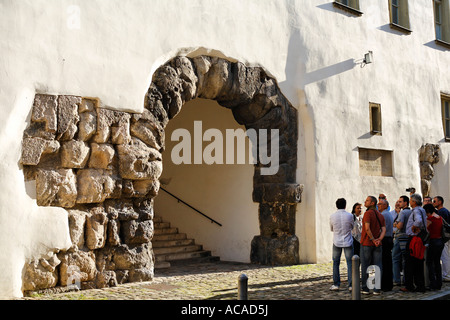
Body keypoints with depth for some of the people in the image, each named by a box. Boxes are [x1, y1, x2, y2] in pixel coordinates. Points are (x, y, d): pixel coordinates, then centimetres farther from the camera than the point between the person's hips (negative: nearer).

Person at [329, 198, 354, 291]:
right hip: (348, 242, -1)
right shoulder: (350, 215, -9)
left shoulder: (332, 216, -7)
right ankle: (351, 284, 4)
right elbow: (352, 227, 8)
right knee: (350, 263, 5)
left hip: (337, 242, 1)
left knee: (336, 263, 10)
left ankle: (336, 284, 9)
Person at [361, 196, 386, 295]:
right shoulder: (380, 215, 10)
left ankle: (365, 288, 9)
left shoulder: (368, 213, -11)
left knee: (365, 266, 4)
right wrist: (379, 239, -9)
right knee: (377, 266, 6)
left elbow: (367, 228, -21)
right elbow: (384, 230, 1)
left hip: (366, 243, -5)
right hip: (377, 245, 5)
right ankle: (377, 289, 6)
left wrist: (373, 239, -12)